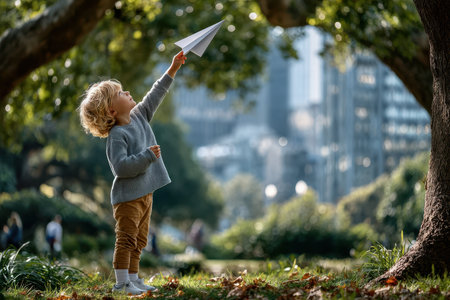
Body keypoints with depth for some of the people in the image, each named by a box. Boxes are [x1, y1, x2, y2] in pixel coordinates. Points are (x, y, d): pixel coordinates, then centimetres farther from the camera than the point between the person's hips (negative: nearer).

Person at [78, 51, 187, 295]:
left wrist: (173, 69, 12)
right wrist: (148, 155, -24)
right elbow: (121, 167, -26)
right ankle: (121, 282, -5)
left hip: (144, 193, 9)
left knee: (139, 240, 12)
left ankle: (133, 278, 18)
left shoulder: (138, 117, 8)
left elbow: (154, 96, 15)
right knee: (126, 239, -8)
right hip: (127, 197, -9)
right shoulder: (116, 136, -18)